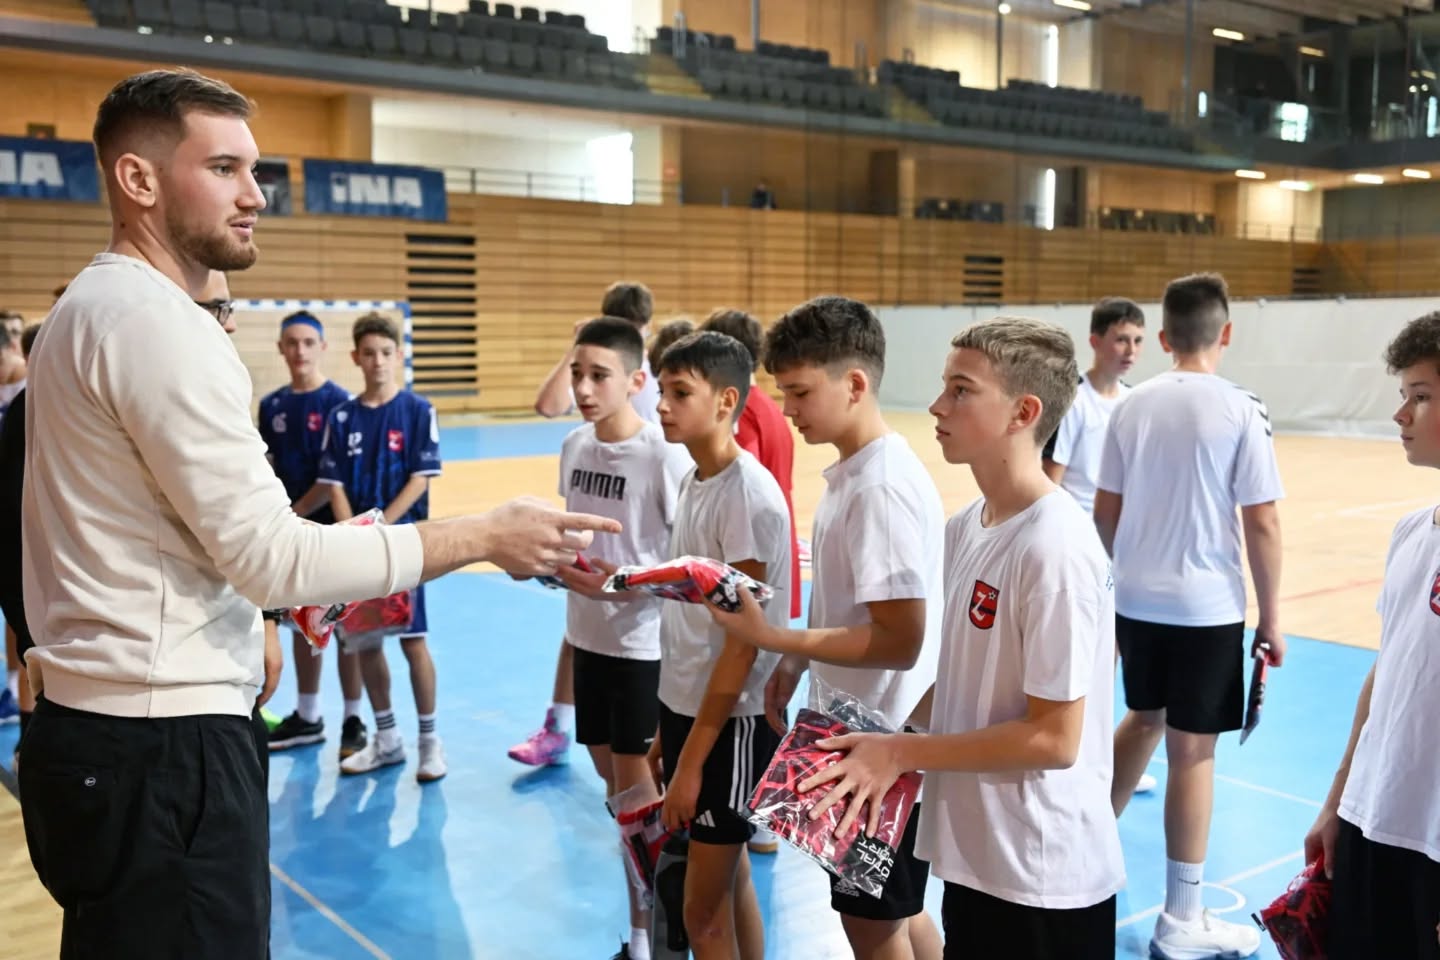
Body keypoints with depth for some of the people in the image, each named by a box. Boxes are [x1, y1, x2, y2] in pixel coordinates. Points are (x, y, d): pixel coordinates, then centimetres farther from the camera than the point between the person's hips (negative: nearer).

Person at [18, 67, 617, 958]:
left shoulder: (91, 308, 14)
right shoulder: (154, 318, -18)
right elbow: (272, 559, -23)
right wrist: (485, 536, -18)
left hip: (105, 728, 11)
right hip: (162, 744, -11)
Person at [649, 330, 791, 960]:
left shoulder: (749, 496, -20)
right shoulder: (694, 481, 6)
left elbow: (743, 642, -20)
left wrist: (694, 756, -18)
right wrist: (666, 727, 16)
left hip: (731, 722, -8)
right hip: (687, 707, 8)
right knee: (730, 884, 19)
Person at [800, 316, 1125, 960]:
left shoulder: (1055, 549, -23)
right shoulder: (966, 527, 2)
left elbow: (1054, 737, -22)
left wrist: (902, 752, -17)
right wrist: (898, 737, 0)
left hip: (1044, 879, -7)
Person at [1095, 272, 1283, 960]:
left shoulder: (1132, 405, 2)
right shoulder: (1241, 410, -11)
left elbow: (1105, 512, 6)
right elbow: (1262, 525, -11)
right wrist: (1270, 617, -2)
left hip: (1135, 599, 5)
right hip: (1206, 605, -5)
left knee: (1144, 718, 25)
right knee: (1192, 749, 3)